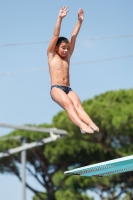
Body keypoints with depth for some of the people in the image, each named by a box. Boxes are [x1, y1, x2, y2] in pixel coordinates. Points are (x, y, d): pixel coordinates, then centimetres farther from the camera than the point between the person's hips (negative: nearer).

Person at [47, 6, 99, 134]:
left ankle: (92, 125, -48)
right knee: (68, 104, -30)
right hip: (56, 88, -4)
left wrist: (80, 21, 16)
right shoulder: (51, 55, 11)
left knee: (78, 105, -23)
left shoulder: (67, 56, 23)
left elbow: (74, 36, 19)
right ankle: (82, 125, -53)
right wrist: (60, 18, -4)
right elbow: (56, 35, 3)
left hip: (68, 89, 4)